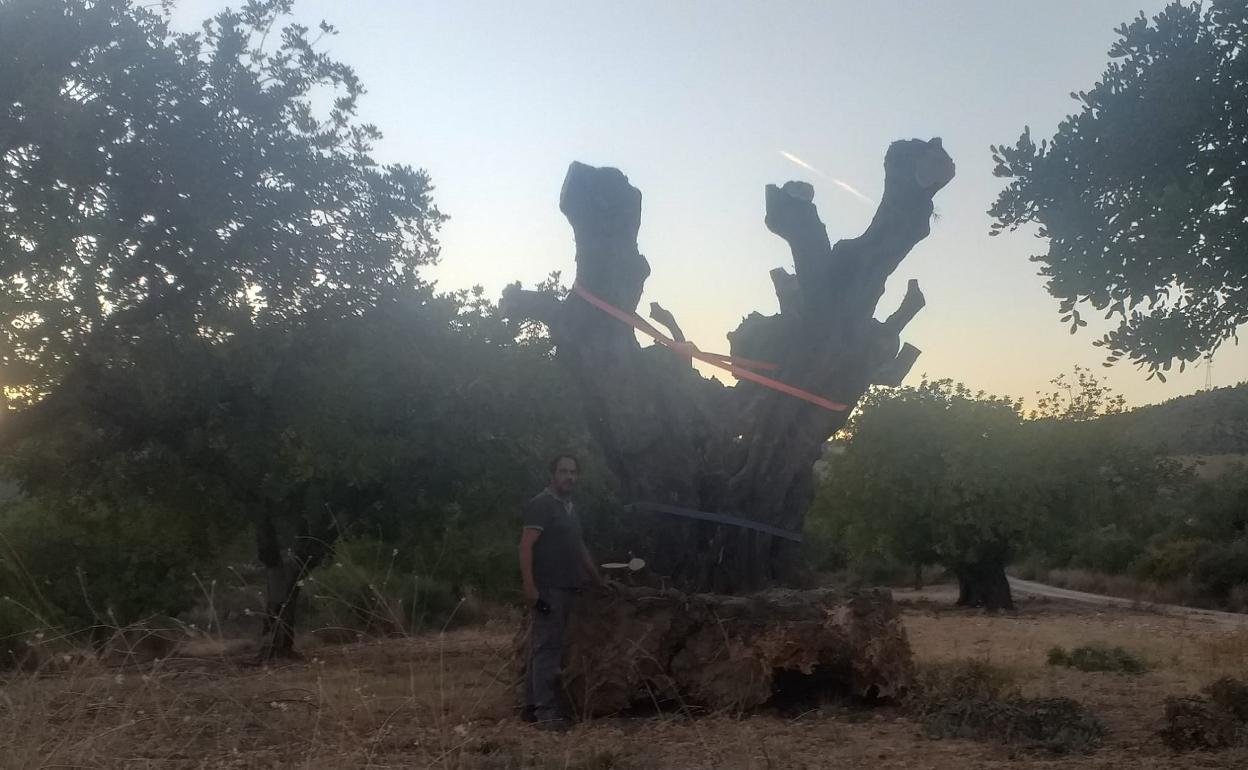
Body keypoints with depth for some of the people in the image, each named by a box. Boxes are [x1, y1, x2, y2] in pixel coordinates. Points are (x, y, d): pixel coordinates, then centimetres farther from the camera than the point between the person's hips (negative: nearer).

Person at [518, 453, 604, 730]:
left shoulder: (569, 508, 20)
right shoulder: (540, 505, -7)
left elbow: (579, 547, 29)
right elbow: (526, 546, -15)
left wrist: (600, 580, 31)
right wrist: (529, 585, -23)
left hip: (566, 588, 9)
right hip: (548, 588, -9)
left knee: (545, 647, 10)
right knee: (546, 648, -9)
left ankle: (533, 707, 14)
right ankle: (547, 712, -11)